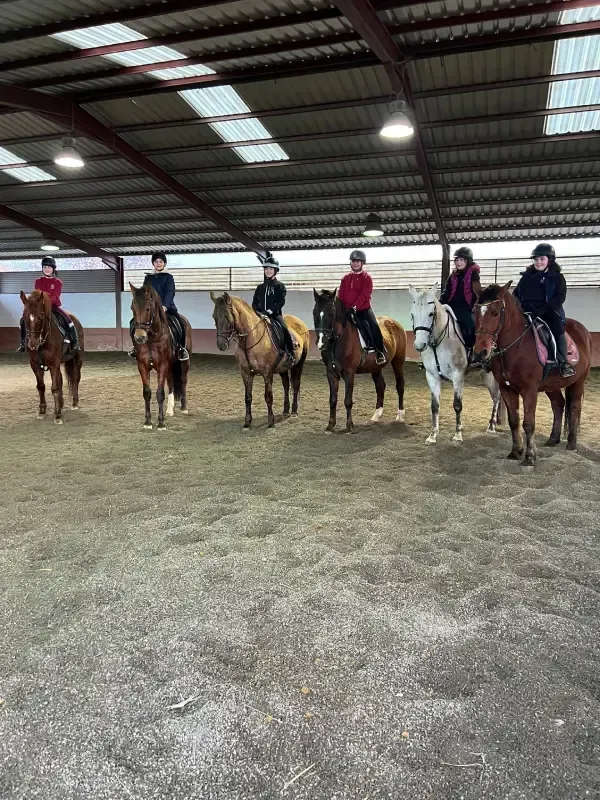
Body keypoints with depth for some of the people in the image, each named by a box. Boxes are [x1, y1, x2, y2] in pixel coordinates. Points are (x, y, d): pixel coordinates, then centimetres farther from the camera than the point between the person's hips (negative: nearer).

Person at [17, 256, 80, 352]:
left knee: (67, 318, -29)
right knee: (24, 319, -14)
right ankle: (23, 342, 1)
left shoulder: (58, 282, 1)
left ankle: (75, 342, -20)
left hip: (54, 305, -2)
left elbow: (55, 296, -12)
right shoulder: (38, 281, 8)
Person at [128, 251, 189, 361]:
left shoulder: (168, 277, 2)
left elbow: (170, 292, -12)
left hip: (167, 307, -3)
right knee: (133, 322, -10)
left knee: (180, 323, -27)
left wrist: (165, 306, -29)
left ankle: (182, 348, -9)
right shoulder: (148, 278, 13)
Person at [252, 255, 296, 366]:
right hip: (261, 315, 5)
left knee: (284, 329, -29)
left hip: (275, 314, -4)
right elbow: (254, 303, 13)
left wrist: (270, 310, -20)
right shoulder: (260, 287, 15)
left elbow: (281, 301, -8)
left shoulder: (280, 286, 4)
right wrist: (258, 312, -7)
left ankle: (291, 355, -23)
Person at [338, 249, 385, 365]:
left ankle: (380, 352, -15)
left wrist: (355, 306, -24)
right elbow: (340, 295, 9)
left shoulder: (367, 277, -1)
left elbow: (364, 294, -13)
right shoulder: (346, 278, 13)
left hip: (363, 309, -5)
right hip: (347, 310, 5)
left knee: (374, 326, -25)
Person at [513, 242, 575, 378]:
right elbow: (516, 294, 22)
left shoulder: (557, 277, 5)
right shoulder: (527, 276, 17)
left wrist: (542, 310, -23)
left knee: (557, 327, -30)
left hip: (549, 312, -5)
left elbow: (560, 297, -7)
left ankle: (564, 363, -32)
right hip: (527, 312, 5)